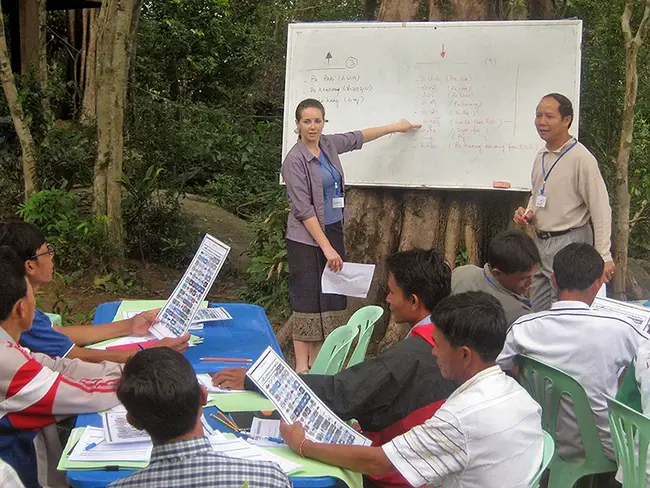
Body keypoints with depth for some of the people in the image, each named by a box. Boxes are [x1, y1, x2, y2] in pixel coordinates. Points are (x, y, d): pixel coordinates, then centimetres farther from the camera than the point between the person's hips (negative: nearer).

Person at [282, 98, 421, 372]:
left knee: (330, 299, 5)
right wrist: (327, 247, -17)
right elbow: (303, 209, -16)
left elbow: (358, 138, 27)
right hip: (307, 239, -7)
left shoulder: (328, 144, 7)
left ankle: (317, 365, 11)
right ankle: (301, 368, -1)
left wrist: (395, 128, 35)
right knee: (306, 302, -6)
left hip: (333, 231, 7)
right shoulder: (295, 160, -13)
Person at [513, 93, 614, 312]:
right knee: (537, 311, 14)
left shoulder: (581, 158, -15)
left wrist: (603, 256, -18)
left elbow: (601, 210, -16)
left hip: (568, 243, -8)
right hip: (540, 242, 8)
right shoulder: (541, 156, 10)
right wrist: (527, 213, 5)